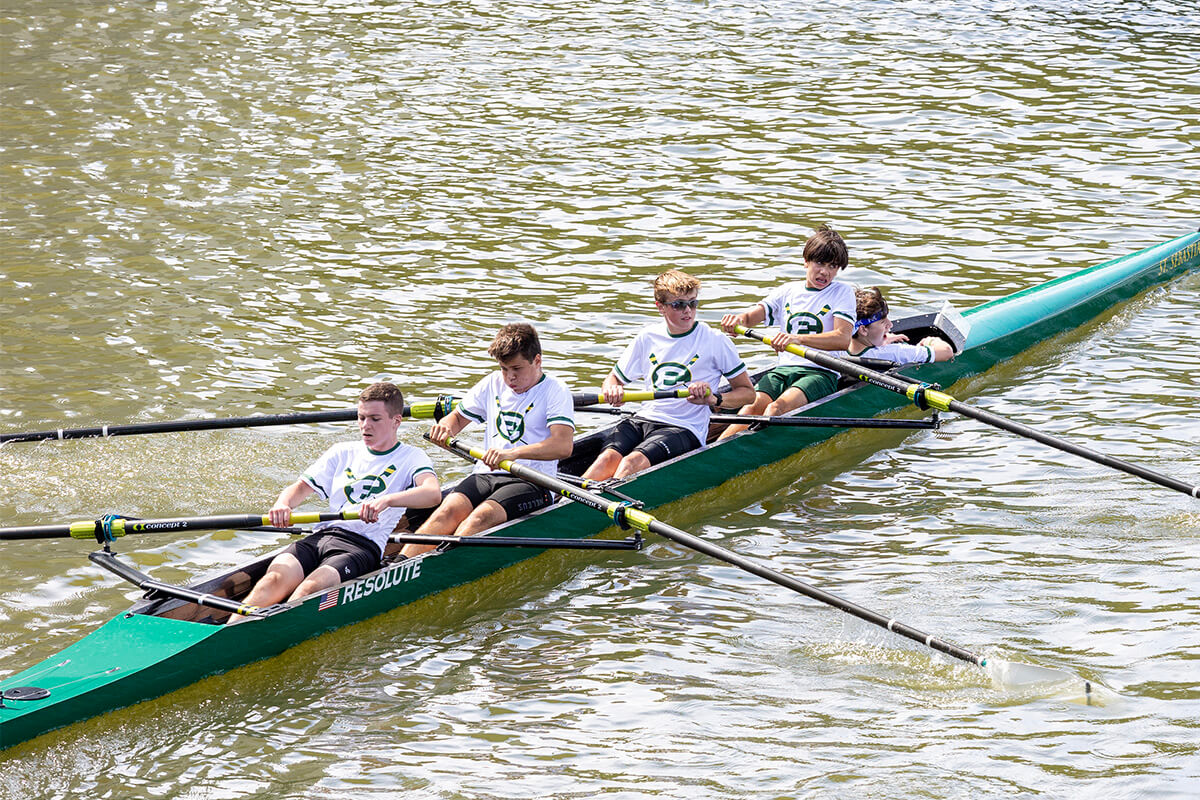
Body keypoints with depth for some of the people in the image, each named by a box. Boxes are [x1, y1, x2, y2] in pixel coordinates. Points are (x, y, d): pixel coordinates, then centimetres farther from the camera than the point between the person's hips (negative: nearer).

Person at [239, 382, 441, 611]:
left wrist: (386, 500, -30)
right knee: (276, 579, -28)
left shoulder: (410, 457, 9)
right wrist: (282, 505, -7)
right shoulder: (343, 452, 25)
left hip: (363, 545, -4)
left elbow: (433, 493, -11)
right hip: (319, 536, 4)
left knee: (312, 587, -34)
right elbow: (302, 486, 19)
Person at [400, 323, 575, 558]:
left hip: (532, 483, -5)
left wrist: (513, 453, -35)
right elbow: (458, 417, 26)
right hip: (487, 475, 5)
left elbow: (563, 446, -21)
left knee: (482, 517, -33)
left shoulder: (556, 391, -6)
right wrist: (446, 428, -1)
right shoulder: (492, 384, 14)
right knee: (448, 510, -25)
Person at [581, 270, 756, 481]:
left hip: (686, 429, -4)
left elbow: (748, 392, 6)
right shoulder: (648, 337, 11)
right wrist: (613, 391, -3)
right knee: (608, 457, -29)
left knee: (632, 462, -33)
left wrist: (714, 400, -14)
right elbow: (614, 379, 22)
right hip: (645, 418, 4)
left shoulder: (715, 341, 0)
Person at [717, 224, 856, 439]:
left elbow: (843, 339, -13)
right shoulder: (789, 291, 17)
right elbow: (751, 316, 8)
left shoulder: (843, 292, 4)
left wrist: (797, 338, -29)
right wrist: (737, 319, -20)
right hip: (784, 369, 3)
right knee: (753, 405, -27)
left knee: (778, 407, -33)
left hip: (821, 373, -3)